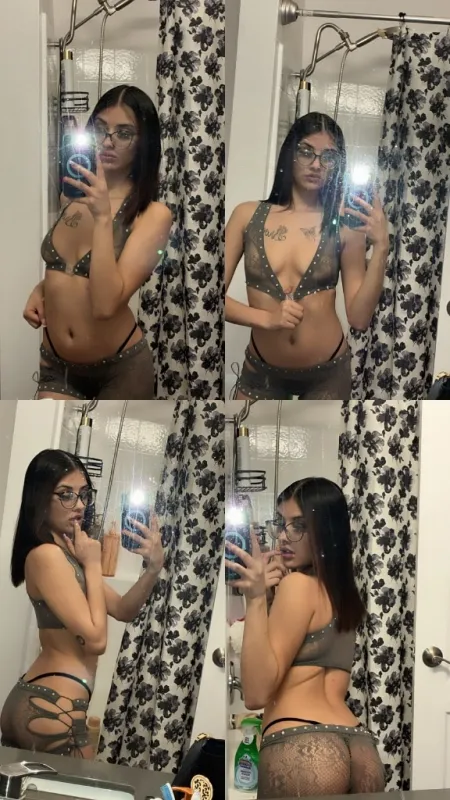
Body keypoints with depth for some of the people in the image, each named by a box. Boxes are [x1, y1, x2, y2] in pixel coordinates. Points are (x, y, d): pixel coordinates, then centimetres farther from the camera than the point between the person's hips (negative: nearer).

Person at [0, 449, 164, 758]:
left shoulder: (64, 553, 13)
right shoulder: (47, 555, -16)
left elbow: (123, 610, 12)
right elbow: (95, 639, -19)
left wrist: (153, 568, -4)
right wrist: (93, 564, -12)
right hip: (52, 707, -9)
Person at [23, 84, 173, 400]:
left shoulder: (153, 214, -13)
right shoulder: (72, 196, 2)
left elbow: (106, 303, -24)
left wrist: (103, 217, -26)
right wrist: (41, 290, 0)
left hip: (120, 370, -4)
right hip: (55, 365, 4)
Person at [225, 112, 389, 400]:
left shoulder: (346, 225, -8)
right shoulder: (248, 215, -6)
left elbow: (359, 318, -11)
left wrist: (381, 248, -19)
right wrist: (266, 318, -19)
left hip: (328, 373, 0)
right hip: (261, 371, 0)